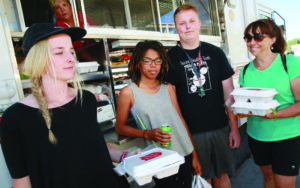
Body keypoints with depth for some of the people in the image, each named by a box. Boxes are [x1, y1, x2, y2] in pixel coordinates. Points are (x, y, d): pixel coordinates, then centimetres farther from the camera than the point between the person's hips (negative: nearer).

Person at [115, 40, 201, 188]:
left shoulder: (168, 88, 5)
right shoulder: (128, 92, -6)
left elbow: (181, 120, 7)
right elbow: (120, 127, 0)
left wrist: (194, 155, 7)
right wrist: (148, 134, -15)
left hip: (185, 154, 4)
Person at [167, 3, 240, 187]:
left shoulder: (215, 53, 3)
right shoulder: (171, 58, -3)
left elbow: (228, 92, 5)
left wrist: (234, 127, 3)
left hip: (220, 127, 2)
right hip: (191, 132, -2)